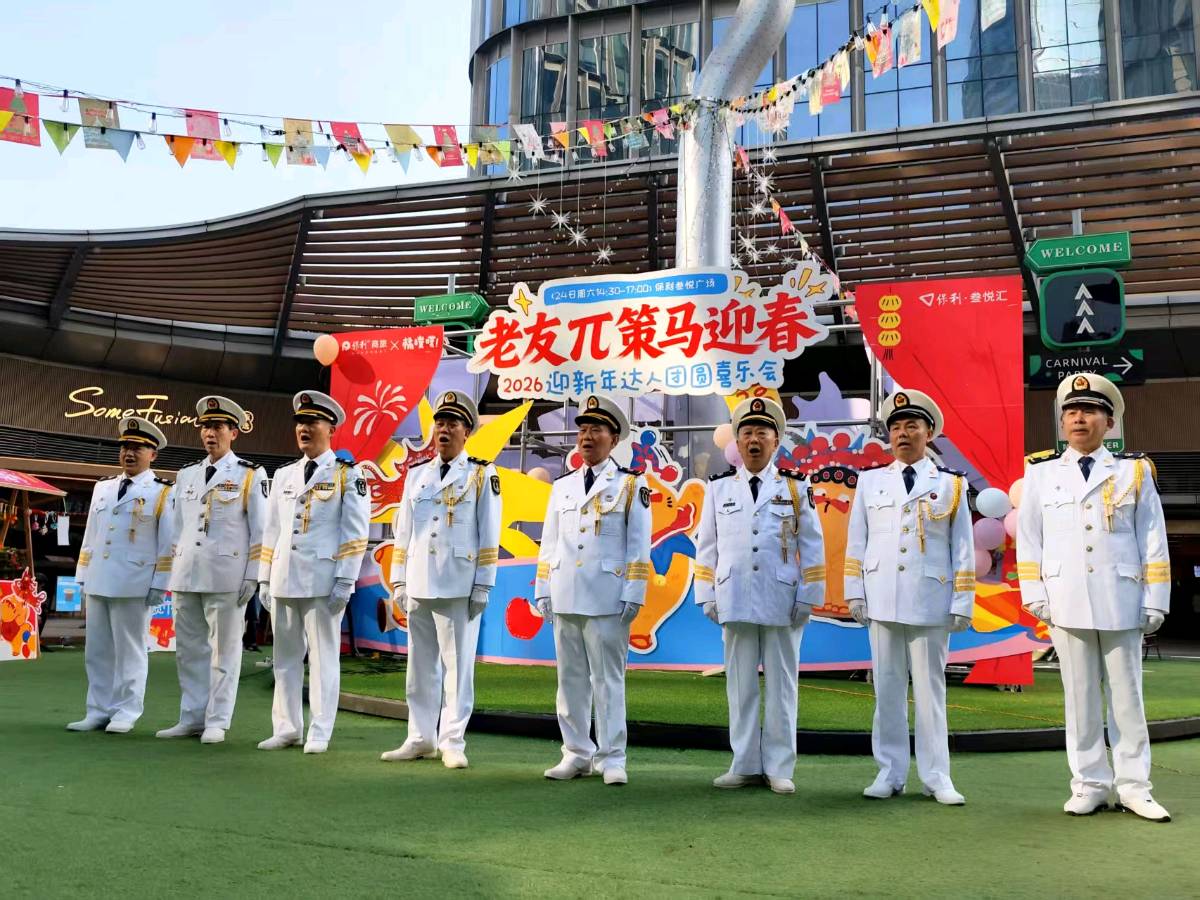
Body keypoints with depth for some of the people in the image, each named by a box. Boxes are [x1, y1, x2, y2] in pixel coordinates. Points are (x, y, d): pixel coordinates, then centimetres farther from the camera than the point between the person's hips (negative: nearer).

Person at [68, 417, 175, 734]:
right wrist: (83, 577, 13)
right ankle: (98, 712, 18)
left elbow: (169, 544, -6)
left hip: (133, 586, -6)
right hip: (98, 584, 6)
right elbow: (90, 536, 18)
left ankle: (126, 714, 10)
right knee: (96, 651, 9)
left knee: (129, 651, 1)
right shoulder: (102, 488, 15)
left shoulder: (163, 492, -2)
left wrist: (159, 585, -10)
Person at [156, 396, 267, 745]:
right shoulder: (186, 475, 15)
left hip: (226, 578, -5)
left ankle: (216, 722, 8)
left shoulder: (250, 475, 0)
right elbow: (176, 528, 19)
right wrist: (171, 572, 14)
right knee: (189, 650, 10)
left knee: (224, 650, 1)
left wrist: (252, 577, -9)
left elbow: (260, 530, -3)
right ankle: (191, 718, 19)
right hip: (186, 577, 5)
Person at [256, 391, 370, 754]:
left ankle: (319, 734, 7)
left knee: (323, 657, 0)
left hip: (322, 581, -5)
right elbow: (271, 530, 16)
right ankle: (286, 729, 19)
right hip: (284, 579, 5)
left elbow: (355, 534, -6)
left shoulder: (348, 475, -1)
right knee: (285, 657, 10)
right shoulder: (283, 475, 15)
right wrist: (264, 579, 11)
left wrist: (345, 582, -12)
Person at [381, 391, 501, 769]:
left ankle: (452, 742, 8)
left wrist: (483, 587, -7)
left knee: (457, 665, 0)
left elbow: (489, 536, -3)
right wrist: (399, 582, 10)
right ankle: (421, 738, 21)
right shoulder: (416, 476, 14)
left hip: (459, 588, -5)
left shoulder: (482, 475, 0)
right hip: (418, 587, 5)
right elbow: (403, 532, 15)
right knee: (420, 666, 11)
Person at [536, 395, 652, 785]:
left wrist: (633, 595, -8)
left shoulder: (631, 485, 2)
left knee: (608, 679, 0)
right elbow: (549, 543, 15)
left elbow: (639, 546, -2)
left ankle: (611, 758, 8)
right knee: (570, 679, 9)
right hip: (564, 599, 5)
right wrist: (543, 591, 10)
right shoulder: (562, 487, 15)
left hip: (607, 599, -4)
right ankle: (576, 754, 19)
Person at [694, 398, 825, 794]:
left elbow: (812, 546, 4)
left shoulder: (795, 487, 5)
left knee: (781, 686, 4)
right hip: (735, 603, 2)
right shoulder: (719, 488, 10)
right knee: (740, 686, 6)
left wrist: (808, 597, -2)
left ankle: (779, 768, 13)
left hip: (783, 603, -1)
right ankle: (746, 765, 16)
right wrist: (707, 596, 5)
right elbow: (706, 546, 11)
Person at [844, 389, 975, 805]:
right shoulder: (870, 481, 10)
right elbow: (856, 541, 10)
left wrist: (962, 604, 0)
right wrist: (855, 594, 5)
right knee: (887, 689, 5)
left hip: (931, 603, -1)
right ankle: (890, 773, 13)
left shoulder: (952, 484, 6)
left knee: (930, 689, 4)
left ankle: (936, 777, 12)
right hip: (882, 601, 2)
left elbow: (963, 549, 4)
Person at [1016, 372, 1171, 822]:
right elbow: (1028, 538, 6)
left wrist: (1155, 601, -1)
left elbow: (1153, 542, 4)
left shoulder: (1134, 471, 5)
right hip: (1067, 604, 0)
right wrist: (1035, 595, -1)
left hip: (1121, 603, 0)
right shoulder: (1041, 473, 6)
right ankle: (1090, 785, 14)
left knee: (1126, 694, 6)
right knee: (1080, 696, 5)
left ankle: (1133, 787, 15)